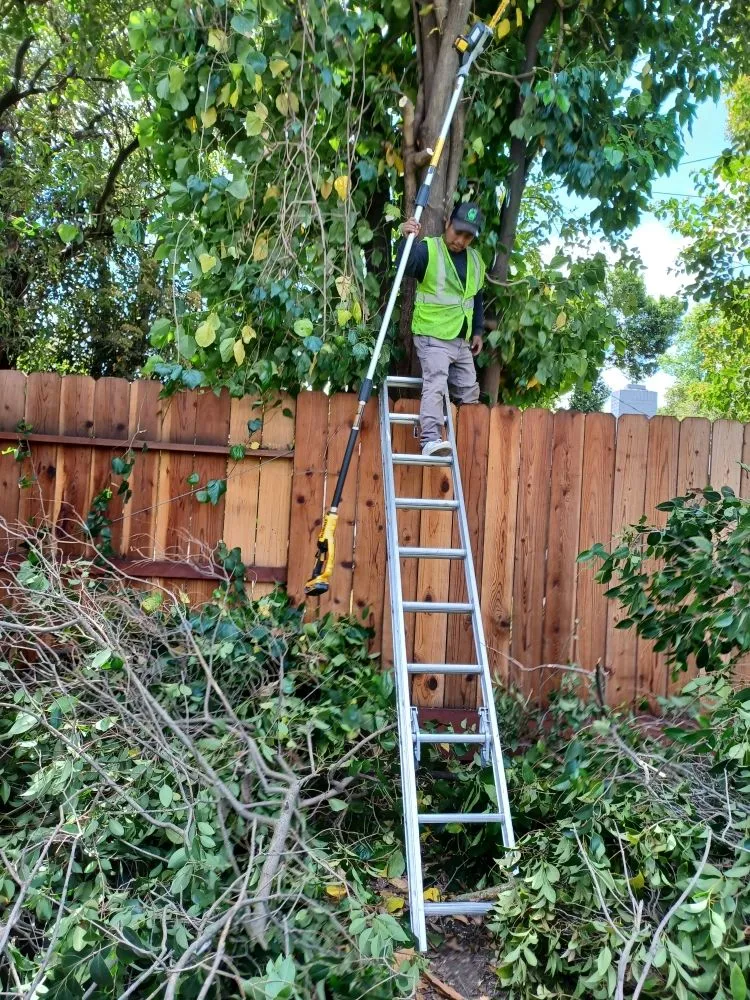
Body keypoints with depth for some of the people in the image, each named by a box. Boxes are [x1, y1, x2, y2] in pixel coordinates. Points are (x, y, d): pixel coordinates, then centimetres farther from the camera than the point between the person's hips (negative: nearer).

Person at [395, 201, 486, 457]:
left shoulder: (476, 261, 12)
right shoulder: (428, 249, -9)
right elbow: (405, 267, -29)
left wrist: (477, 331, 18)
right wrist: (407, 240, -46)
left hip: (461, 339, 7)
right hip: (432, 336, -7)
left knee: (469, 392, 14)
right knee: (435, 385, -23)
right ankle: (430, 440, -31)